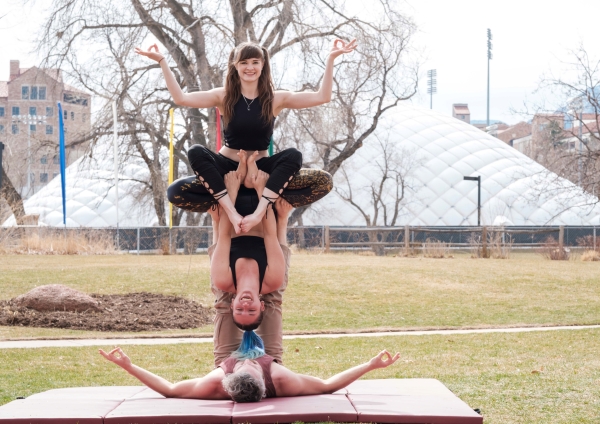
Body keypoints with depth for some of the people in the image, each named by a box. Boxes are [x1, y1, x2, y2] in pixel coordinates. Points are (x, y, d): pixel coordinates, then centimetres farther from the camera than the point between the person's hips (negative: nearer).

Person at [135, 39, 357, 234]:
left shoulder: (275, 99, -1)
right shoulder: (224, 96, -1)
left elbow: (322, 96, -8)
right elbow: (181, 98, -12)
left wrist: (331, 58, -16)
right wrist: (162, 61, -17)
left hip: (260, 169, 0)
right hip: (226, 167, 0)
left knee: (293, 155, -29)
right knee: (196, 152, -30)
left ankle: (259, 210, -41)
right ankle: (231, 211, -39)